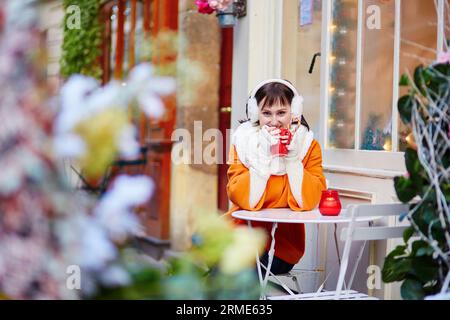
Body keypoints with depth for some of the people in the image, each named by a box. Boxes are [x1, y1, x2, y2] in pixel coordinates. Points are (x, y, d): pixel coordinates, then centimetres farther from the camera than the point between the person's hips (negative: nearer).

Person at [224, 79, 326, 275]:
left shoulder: (308, 145, -3)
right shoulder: (243, 141, -2)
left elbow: (308, 202, -14)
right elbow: (243, 200, -15)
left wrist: (292, 158, -19)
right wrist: (264, 156, -21)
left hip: (282, 244, -2)